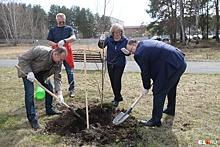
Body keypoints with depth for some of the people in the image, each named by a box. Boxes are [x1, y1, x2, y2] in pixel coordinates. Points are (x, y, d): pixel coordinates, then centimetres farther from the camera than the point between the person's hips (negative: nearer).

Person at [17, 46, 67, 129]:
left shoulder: (58, 63, -20)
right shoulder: (40, 51, -38)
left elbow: (57, 78, -16)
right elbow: (22, 58, -29)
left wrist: (59, 93, -25)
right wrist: (29, 72, -33)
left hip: (41, 72, 6)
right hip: (27, 69, -6)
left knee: (50, 88, 5)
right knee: (30, 93, -14)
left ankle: (49, 110, 25)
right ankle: (32, 118, -6)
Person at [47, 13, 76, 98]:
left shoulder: (69, 28, 6)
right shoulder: (52, 29, 9)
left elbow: (73, 38, -11)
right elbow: (49, 42, 5)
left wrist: (64, 41, -27)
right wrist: (57, 45, -14)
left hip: (67, 53, -1)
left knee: (70, 71, -2)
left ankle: (72, 89, 7)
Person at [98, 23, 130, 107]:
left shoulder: (125, 40, -12)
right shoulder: (109, 38, -8)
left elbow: (128, 53, -5)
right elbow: (102, 46, -21)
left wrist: (127, 52, -29)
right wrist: (101, 41, -42)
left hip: (120, 64, -3)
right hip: (110, 63, 4)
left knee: (117, 80, -8)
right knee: (112, 81, 11)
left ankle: (117, 99, 10)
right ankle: (118, 97, 29)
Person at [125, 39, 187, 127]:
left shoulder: (139, 53, -11)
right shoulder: (145, 43, 19)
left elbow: (145, 72, -5)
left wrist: (146, 87, 10)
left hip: (172, 66, -11)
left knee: (158, 92, -3)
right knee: (171, 87, 27)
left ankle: (155, 120, 5)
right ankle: (170, 110, 47)